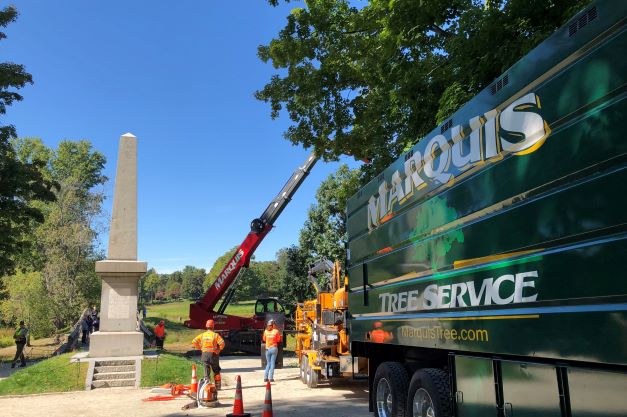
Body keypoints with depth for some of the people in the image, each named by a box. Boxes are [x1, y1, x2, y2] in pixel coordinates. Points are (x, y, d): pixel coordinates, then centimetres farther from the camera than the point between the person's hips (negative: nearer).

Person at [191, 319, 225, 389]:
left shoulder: (202, 335, 3)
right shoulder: (215, 335, -7)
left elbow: (194, 342, -1)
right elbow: (222, 343, -19)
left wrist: (200, 348, 8)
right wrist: (219, 349, -1)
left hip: (205, 354, 2)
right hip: (213, 354, -2)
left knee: (206, 371, 7)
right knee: (216, 371, 16)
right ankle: (217, 386, 20)